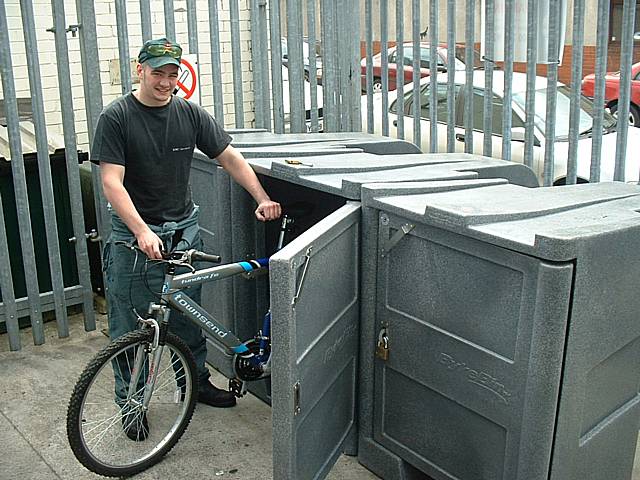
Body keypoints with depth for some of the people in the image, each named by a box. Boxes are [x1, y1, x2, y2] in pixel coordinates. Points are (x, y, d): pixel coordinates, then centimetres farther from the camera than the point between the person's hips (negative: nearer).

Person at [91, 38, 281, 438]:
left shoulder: (190, 113, 2)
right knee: (130, 324, 5)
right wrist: (142, 232, -28)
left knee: (188, 315, 16)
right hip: (133, 233, -3)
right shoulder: (117, 118, -10)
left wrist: (263, 199, -8)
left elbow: (230, 157, 4)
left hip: (184, 229, 4)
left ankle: (196, 381, 35)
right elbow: (112, 182, -17)